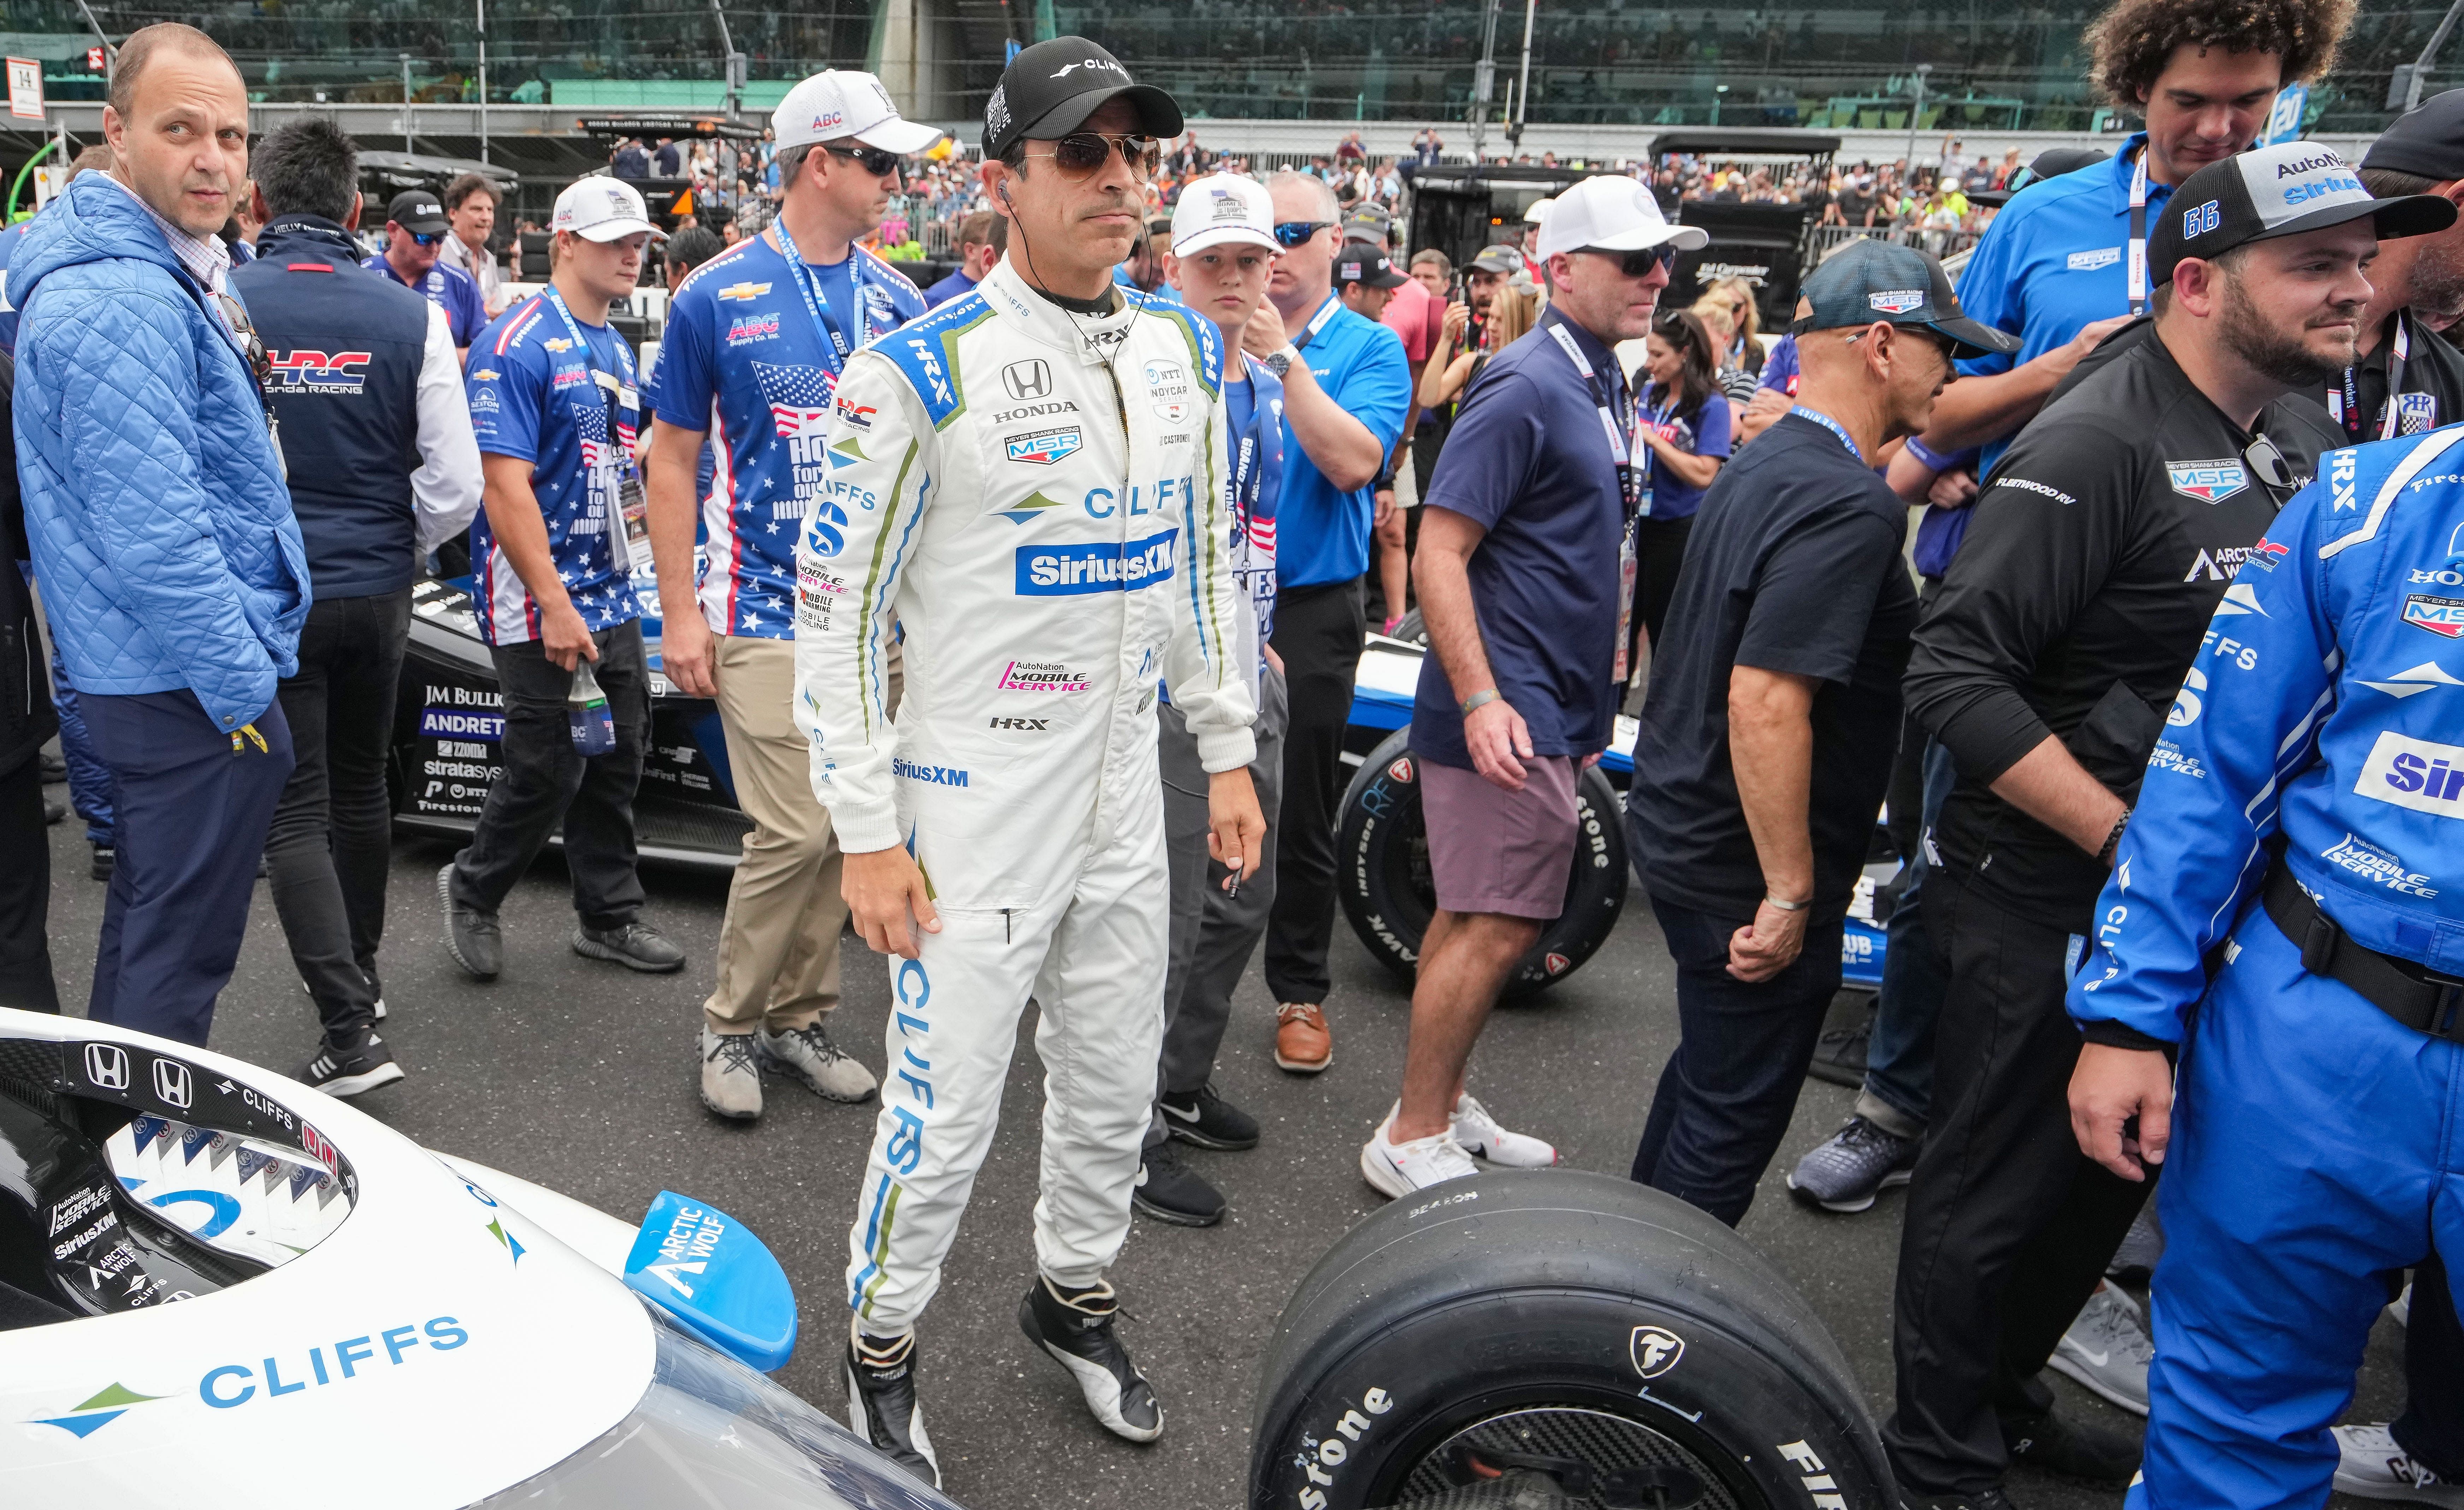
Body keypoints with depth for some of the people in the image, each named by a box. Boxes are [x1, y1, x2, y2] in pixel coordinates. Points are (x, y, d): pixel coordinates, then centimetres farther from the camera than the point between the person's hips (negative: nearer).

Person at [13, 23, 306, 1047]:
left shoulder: (164, 271, 12)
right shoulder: (118, 303, -21)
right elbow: (153, 533, -25)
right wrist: (244, 687, -20)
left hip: (144, 674, 11)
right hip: (192, 686, -11)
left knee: (147, 914, 22)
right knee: (181, 947, 1)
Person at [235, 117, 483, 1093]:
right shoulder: (412, 318, -5)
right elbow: (455, 488, -6)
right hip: (377, 593, 3)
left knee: (294, 810, 2)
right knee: (362, 787, 19)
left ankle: (350, 1031, -7)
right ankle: (358, 973, 36)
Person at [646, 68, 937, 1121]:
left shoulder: (900, 303, 8)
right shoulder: (718, 297, -2)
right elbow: (674, 460, 0)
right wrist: (680, 613, -6)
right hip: (769, 609, -4)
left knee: (845, 828, 8)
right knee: (794, 832, -8)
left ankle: (799, 1017, 24)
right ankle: (729, 1025, 12)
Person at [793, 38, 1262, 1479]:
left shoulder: (1187, 350, 4)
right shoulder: (920, 369, -15)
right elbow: (838, 609, -12)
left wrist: (1231, 751, 11)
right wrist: (868, 833, -13)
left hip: (1125, 793, 6)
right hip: (971, 804, -6)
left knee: (1117, 1084, 19)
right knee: (948, 1112, 4)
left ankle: (1076, 1297, 43)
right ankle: (883, 1346, 30)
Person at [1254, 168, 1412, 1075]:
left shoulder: (1369, 348, -2)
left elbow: (1354, 462, -18)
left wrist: (1282, 358, -21)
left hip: (1312, 607, -2)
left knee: (1302, 811, 7)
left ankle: (1299, 991, 22)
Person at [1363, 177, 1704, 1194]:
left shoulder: (1603, 384, 15)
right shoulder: (1527, 385, -14)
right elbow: (1440, 549, -19)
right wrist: (1480, 700, -26)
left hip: (1555, 707, 9)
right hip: (1505, 711, -9)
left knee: (1477, 915, 16)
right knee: (1501, 924, -6)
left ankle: (1443, 1104, 29)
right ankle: (1413, 1139, 7)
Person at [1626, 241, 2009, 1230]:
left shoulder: (1762, 468, 7)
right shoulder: (1849, 507, -23)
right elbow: (1767, 701, -30)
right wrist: (1792, 894, -24)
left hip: (1683, 827, 10)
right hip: (1746, 865, -10)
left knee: (1711, 1068, 26)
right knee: (1735, 1116, 6)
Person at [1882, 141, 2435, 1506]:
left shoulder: (2266, 458, 10)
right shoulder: (2100, 443, -18)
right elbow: (1957, 674, -25)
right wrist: (2131, 845, -24)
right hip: (2046, 904, -9)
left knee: (2109, 1175, 20)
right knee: (1995, 1191, 6)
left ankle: (2003, 1401, 41)